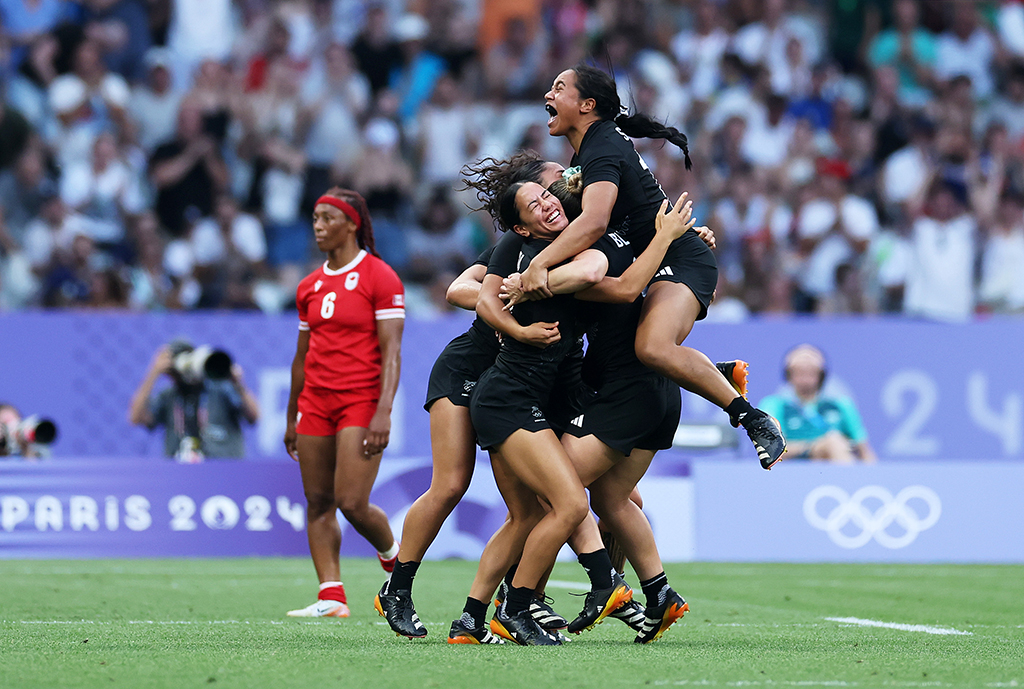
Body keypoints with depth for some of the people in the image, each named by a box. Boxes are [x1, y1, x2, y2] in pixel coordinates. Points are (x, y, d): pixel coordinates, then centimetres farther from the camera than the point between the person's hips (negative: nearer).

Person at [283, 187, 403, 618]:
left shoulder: (380, 278, -6)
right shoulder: (310, 287, 13)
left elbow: (391, 352, -11)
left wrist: (384, 412, -20)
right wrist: (292, 418, 19)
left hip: (361, 402, -6)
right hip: (316, 402, 7)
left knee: (352, 503, -12)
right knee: (318, 502, 1)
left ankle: (393, 555, 18)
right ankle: (331, 597, 2)